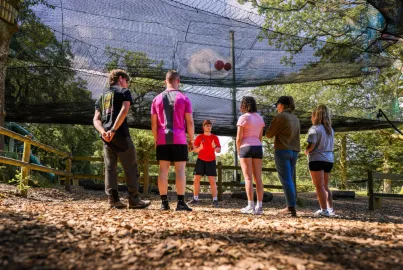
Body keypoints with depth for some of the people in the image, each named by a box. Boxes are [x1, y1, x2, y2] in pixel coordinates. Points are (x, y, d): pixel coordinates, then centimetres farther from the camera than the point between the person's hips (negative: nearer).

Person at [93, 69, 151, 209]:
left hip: (106, 136, 6)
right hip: (121, 134, -6)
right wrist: (113, 130, -18)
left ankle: (113, 199, 2)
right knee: (131, 167, -1)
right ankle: (134, 200, -1)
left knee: (110, 167, 6)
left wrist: (103, 131, -6)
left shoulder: (102, 96, 23)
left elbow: (96, 119, 10)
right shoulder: (124, 91, 6)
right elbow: (124, 110, -14)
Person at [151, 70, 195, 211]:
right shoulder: (184, 98, 2)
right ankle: (181, 202, -4)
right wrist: (191, 139, 5)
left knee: (163, 170, 3)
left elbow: (154, 123, 9)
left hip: (162, 140, 3)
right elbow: (190, 122, -2)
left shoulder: (157, 99, 11)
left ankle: (164, 202, 4)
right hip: (179, 139, -3)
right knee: (180, 170, -2)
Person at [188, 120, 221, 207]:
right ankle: (195, 199, 12)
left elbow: (219, 151, 1)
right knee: (196, 179, 0)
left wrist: (215, 147, -21)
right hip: (200, 160, 1)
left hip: (211, 161, -1)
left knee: (212, 181, -8)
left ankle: (215, 200, -7)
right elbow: (194, 150, 3)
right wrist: (200, 148, -19)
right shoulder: (199, 137, 4)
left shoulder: (215, 138, 4)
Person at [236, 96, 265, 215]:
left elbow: (238, 138, -8)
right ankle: (259, 206, 5)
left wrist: (238, 151, 4)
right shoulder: (260, 118, 12)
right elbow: (260, 137, 14)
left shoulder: (243, 117, -7)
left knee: (248, 178, -4)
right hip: (258, 147, 6)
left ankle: (251, 206, -7)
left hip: (246, 147, -6)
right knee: (258, 178, 5)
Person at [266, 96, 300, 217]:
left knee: (286, 180, -6)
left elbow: (269, 134, -5)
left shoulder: (280, 116, -8)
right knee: (289, 180, 13)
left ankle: (291, 208, -7)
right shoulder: (295, 119, 15)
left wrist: (274, 132, 15)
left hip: (282, 150, -7)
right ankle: (290, 206, 14)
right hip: (294, 151, 7)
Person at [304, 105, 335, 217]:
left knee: (319, 186, -4)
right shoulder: (330, 130, 14)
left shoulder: (314, 129, -10)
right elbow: (332, 146, 16)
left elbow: (311, 145, -18)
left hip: (317, 159, -8)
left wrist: (306, 151, 0)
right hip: (329, 159, 8)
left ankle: (324, 210, -6)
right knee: (325, 186, 16)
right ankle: (330, 209, 13)